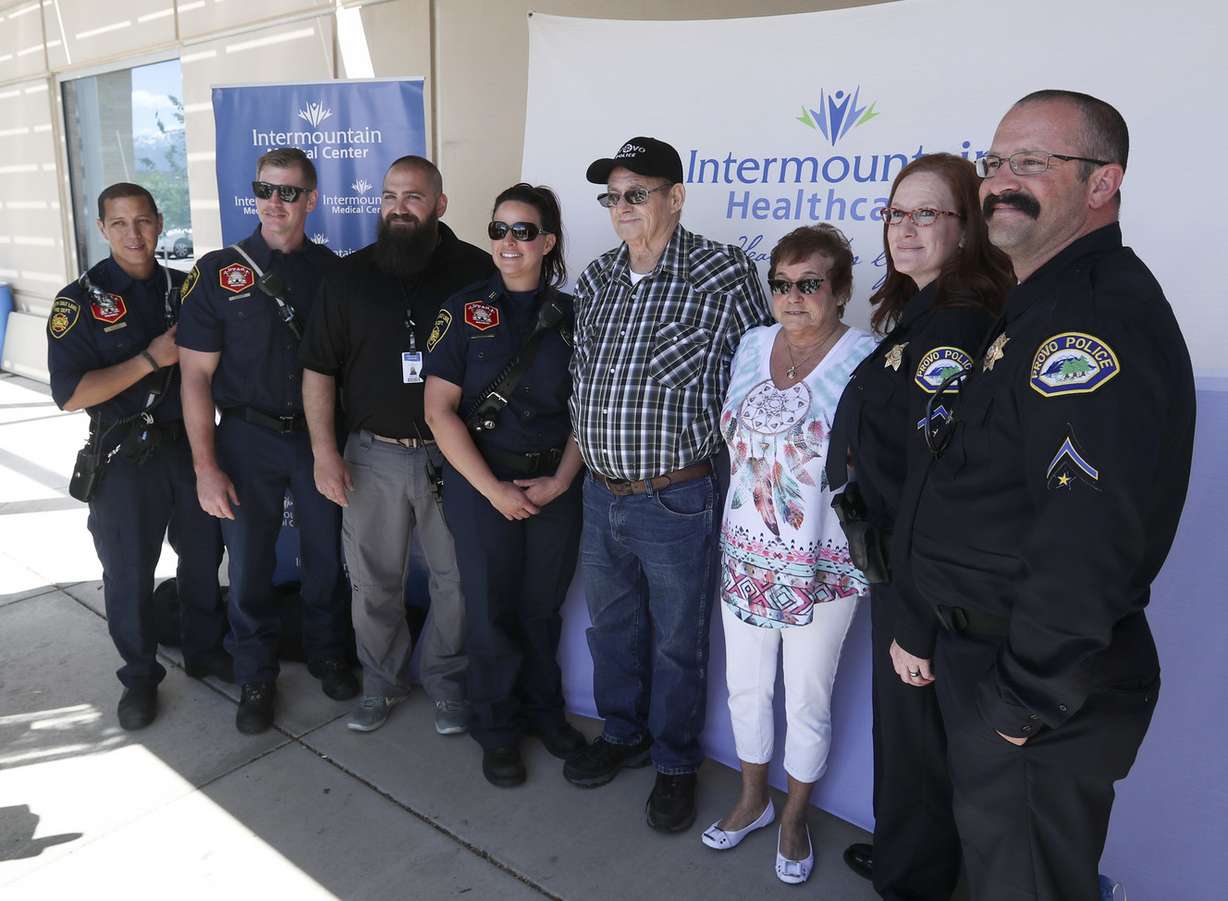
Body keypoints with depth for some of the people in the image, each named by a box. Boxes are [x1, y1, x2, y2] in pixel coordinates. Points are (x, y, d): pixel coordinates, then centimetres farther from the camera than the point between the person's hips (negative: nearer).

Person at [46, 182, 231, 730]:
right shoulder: (80, 301, -9)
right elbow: (69, 395, -17)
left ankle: (204, 651, 37)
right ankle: (139, 676, 30)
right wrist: (152, 359, -20)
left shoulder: (184, 288, 3)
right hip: (125, 459, -3)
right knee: (129, 575, 10)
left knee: (203, 558, 16)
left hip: (190, 445, 4)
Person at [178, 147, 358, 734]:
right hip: (248, 438, -1)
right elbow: (196, 375, -5)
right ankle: (255, 678, 28)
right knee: (249, 565, 8)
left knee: (326, 556, 12)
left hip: (318, 434, 2)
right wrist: (205, 466, -10)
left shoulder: (330, 269, 1)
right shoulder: (219, 272, -5)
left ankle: (328, 654, 35)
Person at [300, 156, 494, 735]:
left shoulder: (476, 270, -2)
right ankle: (381, 682, 33)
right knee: (373, 581, 12)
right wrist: (324, 451, -3)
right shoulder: (349, 275, 3)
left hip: (453, 455, -1)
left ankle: (446, 681, 31)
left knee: (457, 578, 9)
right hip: (373, 455, 2)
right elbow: (318, 368, 4)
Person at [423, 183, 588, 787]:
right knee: (492, 610, 9)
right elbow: (439, 408, -9)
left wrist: (560, 480, -9)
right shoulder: (465, 310, -3)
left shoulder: (570, 314, 3)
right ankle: (497, 728, 30)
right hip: (481, 484, -1)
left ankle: (543, 710, 37)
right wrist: (493, 489, -14)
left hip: (555, 485, 2)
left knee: (542, 607, 14)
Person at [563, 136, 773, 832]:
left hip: (678, 503, -5)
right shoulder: (595, 279, 6)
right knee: (611, 628, 21)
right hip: (601, 494, 6)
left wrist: (729, 450, -2)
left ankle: (676, 764, 35)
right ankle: (622, 736, 45)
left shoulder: (725, 274, -12)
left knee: (678, 644, 12)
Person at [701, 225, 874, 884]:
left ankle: (795, 817, 38)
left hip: (823, 566, -4)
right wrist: (738, 519, 12)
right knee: (745, 687, 19)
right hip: (745, 554, 5)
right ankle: (753, 799, 43)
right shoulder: (753, 344, 3)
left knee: (808, 701, 12)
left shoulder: (866, 361, -13)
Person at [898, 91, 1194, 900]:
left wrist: (1025, 703, -20)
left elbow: (1087, 548, -29)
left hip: (1041, 687, -9)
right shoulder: (1041, 308, 12)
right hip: (979, 648, 10)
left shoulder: (1102, 324, -22)